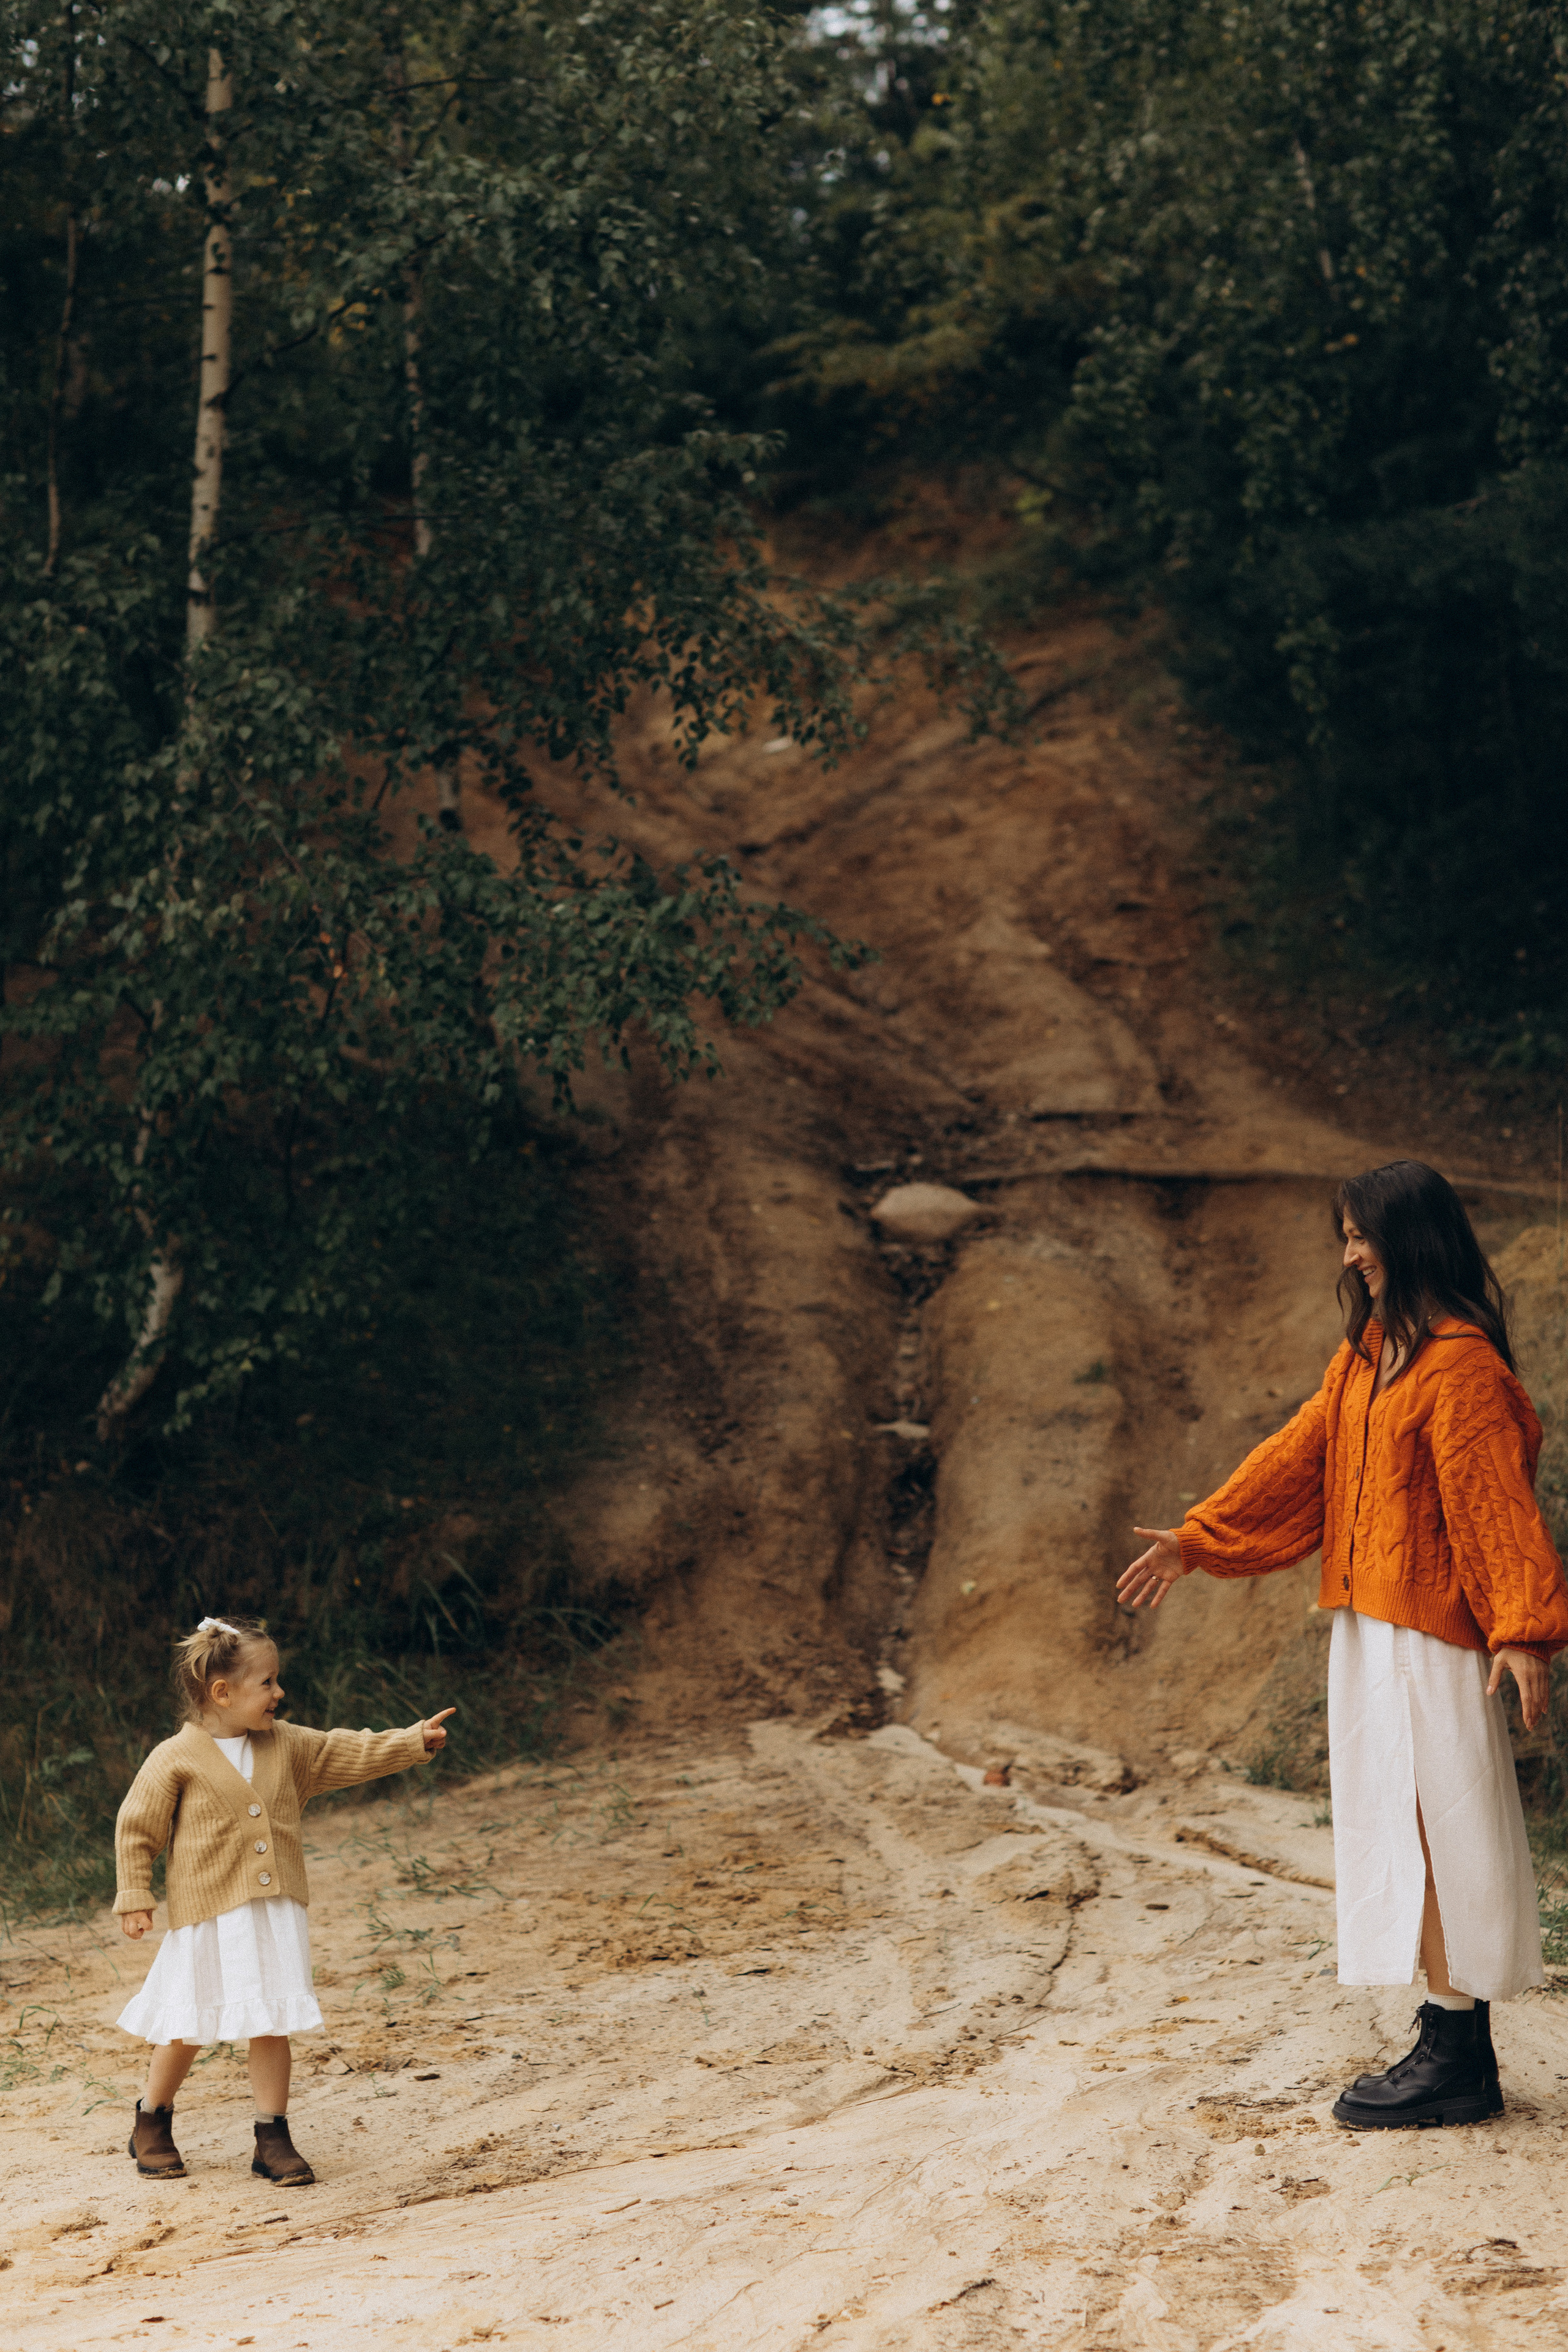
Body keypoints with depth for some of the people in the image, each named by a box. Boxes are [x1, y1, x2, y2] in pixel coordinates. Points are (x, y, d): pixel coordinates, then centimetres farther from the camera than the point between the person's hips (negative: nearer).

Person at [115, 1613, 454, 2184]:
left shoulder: (287, 1746, 6)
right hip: (207, 1917, -4)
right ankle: (152, 2123, 28)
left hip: (276, 1913, 4)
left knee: (273, 2025, 3)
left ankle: (272, 2138, 13)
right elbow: (136, 1828, -3)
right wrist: (134, 1898, -5)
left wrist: (415, 1741, -1)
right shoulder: (175, 1760, -8)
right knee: (187, 2029, 6)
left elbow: (350, 1753, 9)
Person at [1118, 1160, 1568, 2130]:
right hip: (1371, 1623, 9)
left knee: (1434, 1829, -5)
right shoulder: (1367, 1354, 14)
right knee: (1401, 1831, 10)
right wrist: (1196, 1540, 18)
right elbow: (1300, 1456, 18)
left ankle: (1460, 2059, 3)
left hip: (1430, 1638, -9)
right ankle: (1451, 2046, 17)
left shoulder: (1460, 1367, -14)